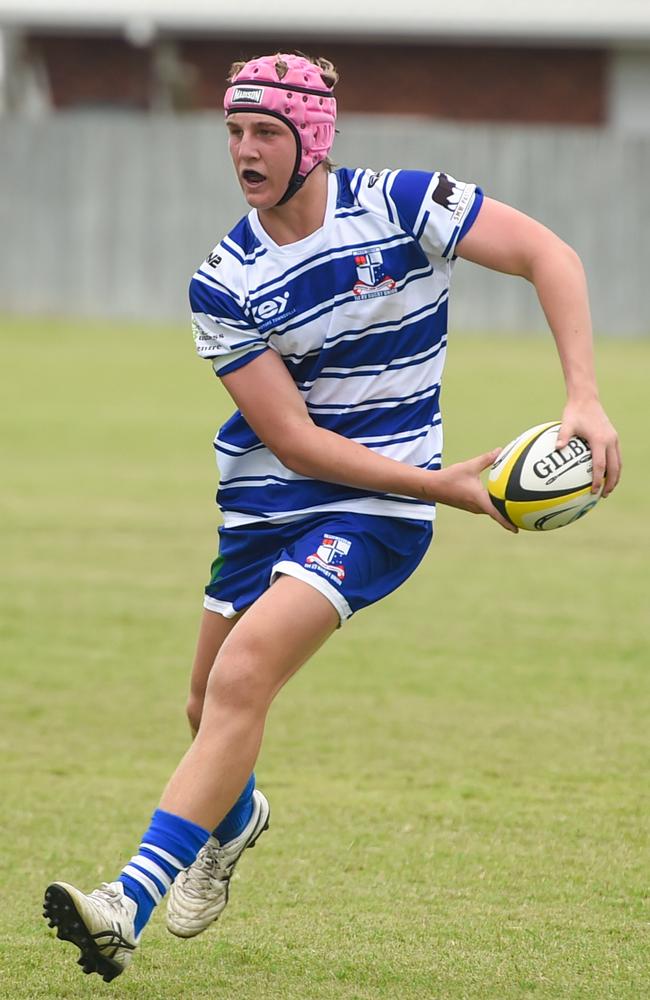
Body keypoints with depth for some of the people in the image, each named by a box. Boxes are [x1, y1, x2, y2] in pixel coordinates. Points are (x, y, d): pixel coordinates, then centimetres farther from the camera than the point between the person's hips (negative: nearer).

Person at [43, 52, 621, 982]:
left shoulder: (399, 205, -12)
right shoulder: (223, 283, -8)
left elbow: (547, 253, -9)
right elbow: (295, 440, -12)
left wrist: (584, 400, -19)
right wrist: (439, 484, -19)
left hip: (377, 511, -4)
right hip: (266, 502, 4)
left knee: (242, 676, -22)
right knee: (212, 704, 12)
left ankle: (132, 903, -26)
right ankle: (234, 815, 51)